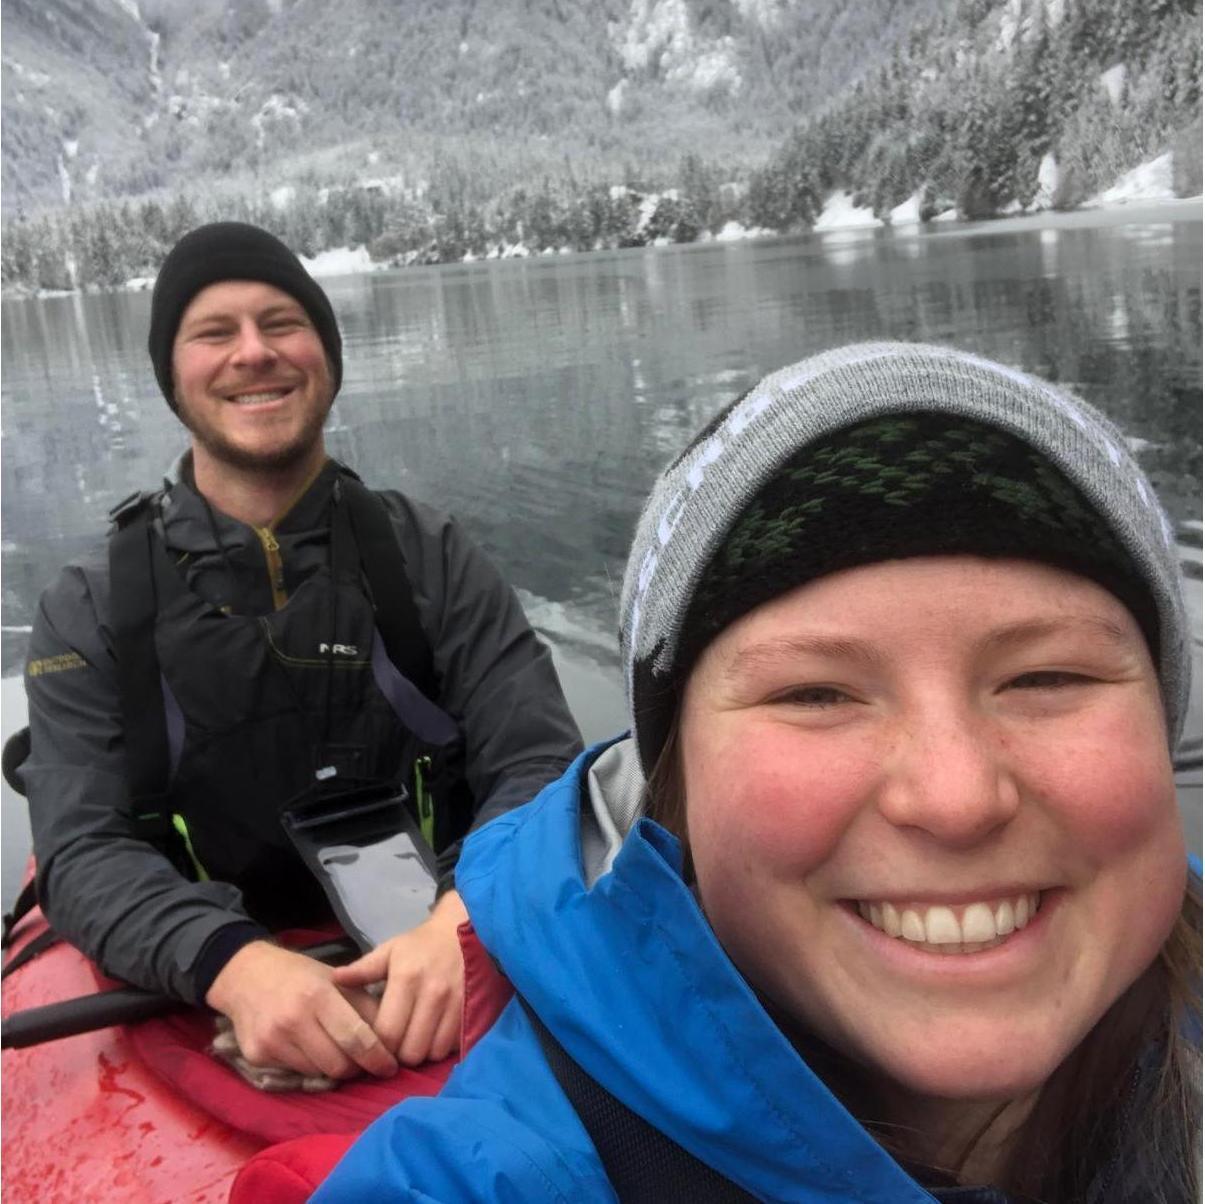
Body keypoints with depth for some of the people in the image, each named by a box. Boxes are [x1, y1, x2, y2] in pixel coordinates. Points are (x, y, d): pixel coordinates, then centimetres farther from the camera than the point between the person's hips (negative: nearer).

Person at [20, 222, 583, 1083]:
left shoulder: (432, 559, 2)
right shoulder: (93, 611, 2)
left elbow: (540, 768, -6)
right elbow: (82, 852, -8)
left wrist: (468, 920, -26)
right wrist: (236, 965, -28)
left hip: (432, 982, 1)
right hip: (203, 1013, 0)